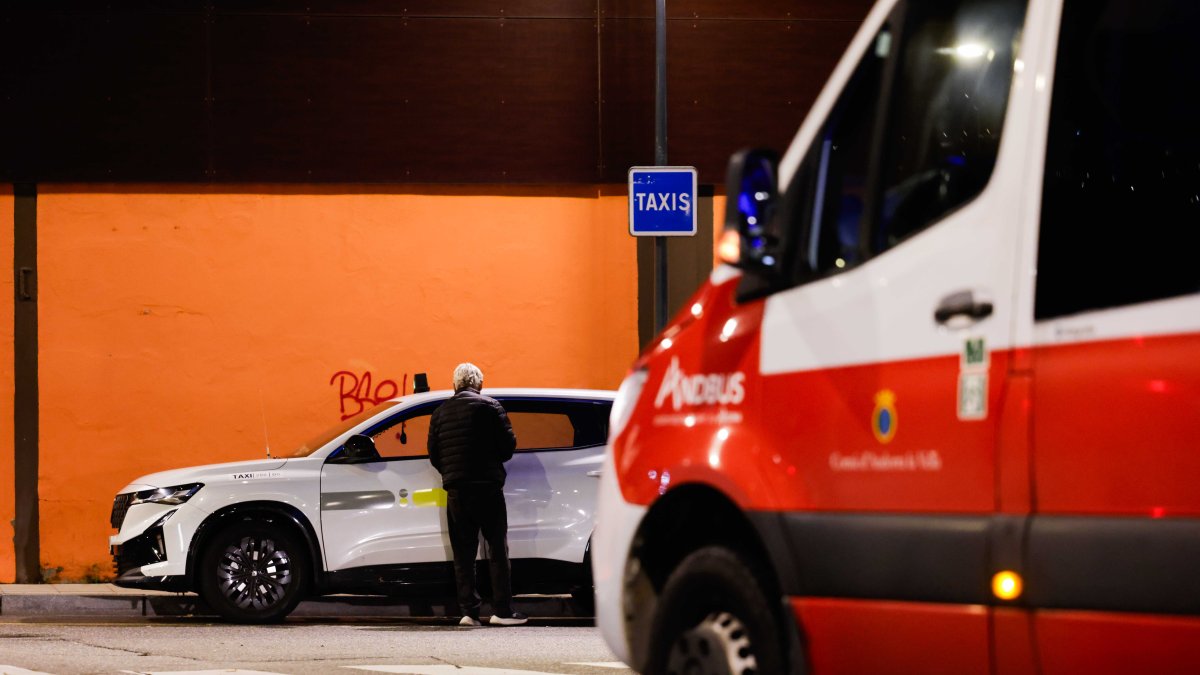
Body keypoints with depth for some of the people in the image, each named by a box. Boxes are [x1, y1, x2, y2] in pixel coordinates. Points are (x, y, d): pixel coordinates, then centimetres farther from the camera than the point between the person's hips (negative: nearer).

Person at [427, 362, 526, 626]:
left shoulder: (441, 412, 9)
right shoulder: (490, 407, -3)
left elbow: (433, 453, 9)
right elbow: (508, 444, -5)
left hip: (455, 489, 3)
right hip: (487, 486, -3)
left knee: (463, 554, 7)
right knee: (498, 549, 1)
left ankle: (469, 611, 2)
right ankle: (502, 610, -4)